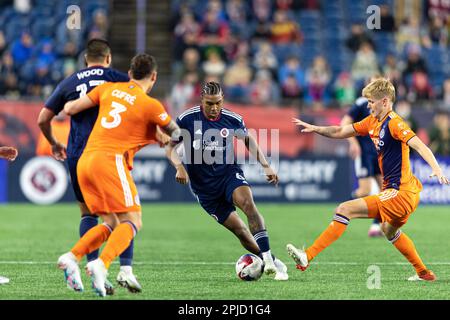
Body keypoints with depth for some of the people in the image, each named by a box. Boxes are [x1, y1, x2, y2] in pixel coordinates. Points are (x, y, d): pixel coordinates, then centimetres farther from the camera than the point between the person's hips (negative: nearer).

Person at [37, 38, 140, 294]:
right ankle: (126, 268, -6)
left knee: (88, 213, 14)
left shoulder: (69, 83, 11)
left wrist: (54, 144, 29)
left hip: (78, 157, 2)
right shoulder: (120, 79, 5)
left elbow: (43, 119, 13)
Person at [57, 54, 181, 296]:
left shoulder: (108, 89, 15)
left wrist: (69, 105, 38)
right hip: (110, 160, -6)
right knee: (132, 222, -5)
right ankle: (101, 265, -27)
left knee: (112, 224, 13)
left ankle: (72, 257, -4)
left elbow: (70, 109, 16)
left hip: (84, 160, 7)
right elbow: (175, 133, 17)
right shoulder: (151, 105, 3)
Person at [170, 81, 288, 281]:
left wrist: (266, 166, 5)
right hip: (204, 187, 0)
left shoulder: (232, 120, -5)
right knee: (238, 229, -5)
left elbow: (248, 140, 13)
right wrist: (179, 167, -18)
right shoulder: (187, 119, -10)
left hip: (229, 174, 0)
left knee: (248, 203, -30)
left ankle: (268, 259, -32)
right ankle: (271, 263, 10)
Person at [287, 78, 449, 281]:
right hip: (402, 192, 11)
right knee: (389, 230, 35)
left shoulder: (394, 123, -15)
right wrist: (315, 129, 6)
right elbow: (341, 132, 19)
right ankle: (423, 273, 45)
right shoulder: (373, 122, 12)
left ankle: (308, 257, -17)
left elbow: (419, 145, -28)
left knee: (345, 210, -15)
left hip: (400, 194, -11)